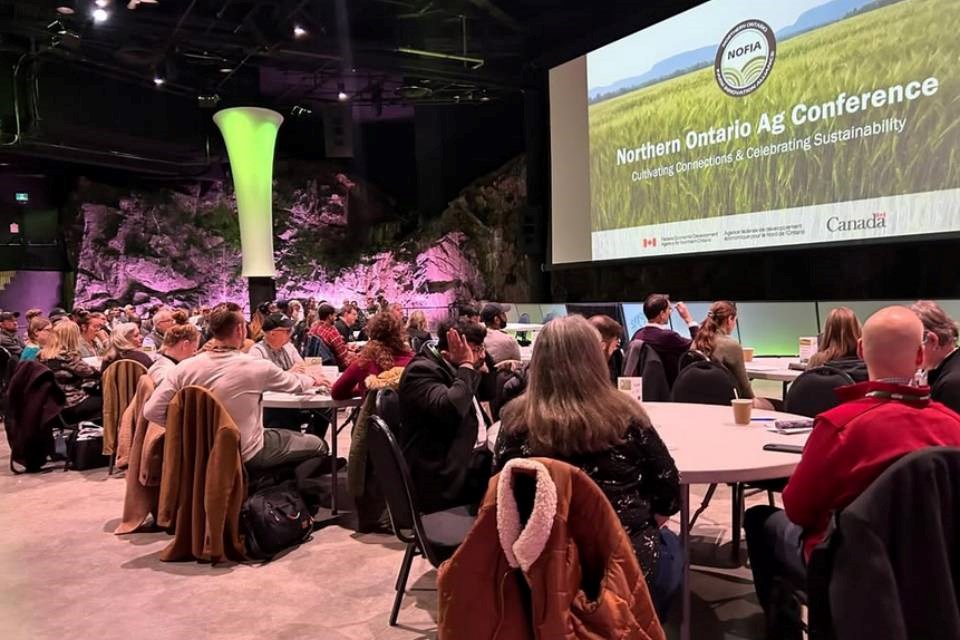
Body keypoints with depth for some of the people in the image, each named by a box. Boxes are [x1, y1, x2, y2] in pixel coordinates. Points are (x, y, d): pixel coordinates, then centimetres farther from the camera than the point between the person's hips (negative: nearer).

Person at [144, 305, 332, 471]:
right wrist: (313, 379, 21)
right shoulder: (256, 367, -20)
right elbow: (295, 384, -1)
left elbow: (151, 411, -14)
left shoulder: (185, 368, -13)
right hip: (246, 455, -5)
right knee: (317, 445, 14)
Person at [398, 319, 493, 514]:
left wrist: (481, 360, 10)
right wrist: (466, 366, -20)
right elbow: (450, 408, -29)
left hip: (475, 456, 9)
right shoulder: (422, 369, -13)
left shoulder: (455, 370, 14)